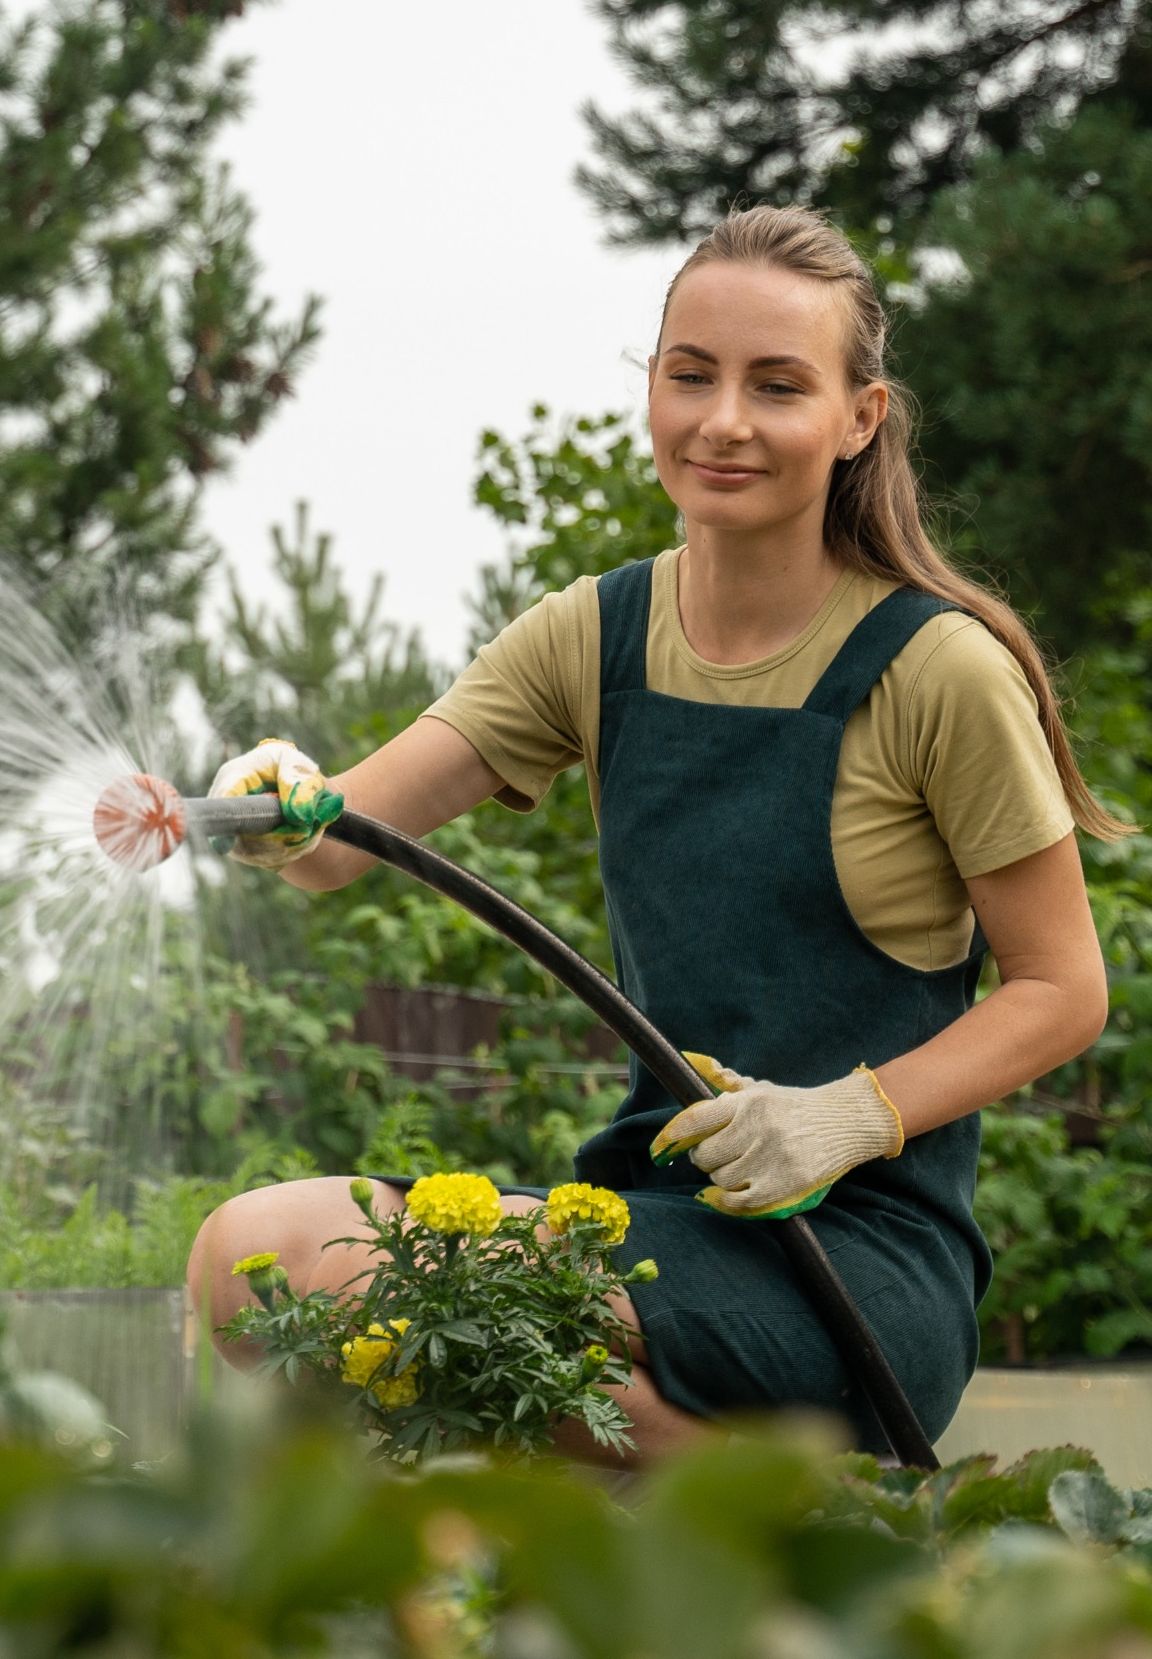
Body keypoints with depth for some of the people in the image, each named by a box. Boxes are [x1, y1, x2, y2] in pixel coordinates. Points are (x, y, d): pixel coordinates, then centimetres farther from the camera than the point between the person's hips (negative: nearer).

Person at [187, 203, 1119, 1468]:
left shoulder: (939, 672, -8)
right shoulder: (596, 638, 6)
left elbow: (1062, 990, -2)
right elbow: (345, 841, -3)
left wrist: (850, 1116, -17)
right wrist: (285, 813, -27)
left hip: (866, 1250, -5)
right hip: (648, 1202, 5)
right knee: (251, 1252, -19)